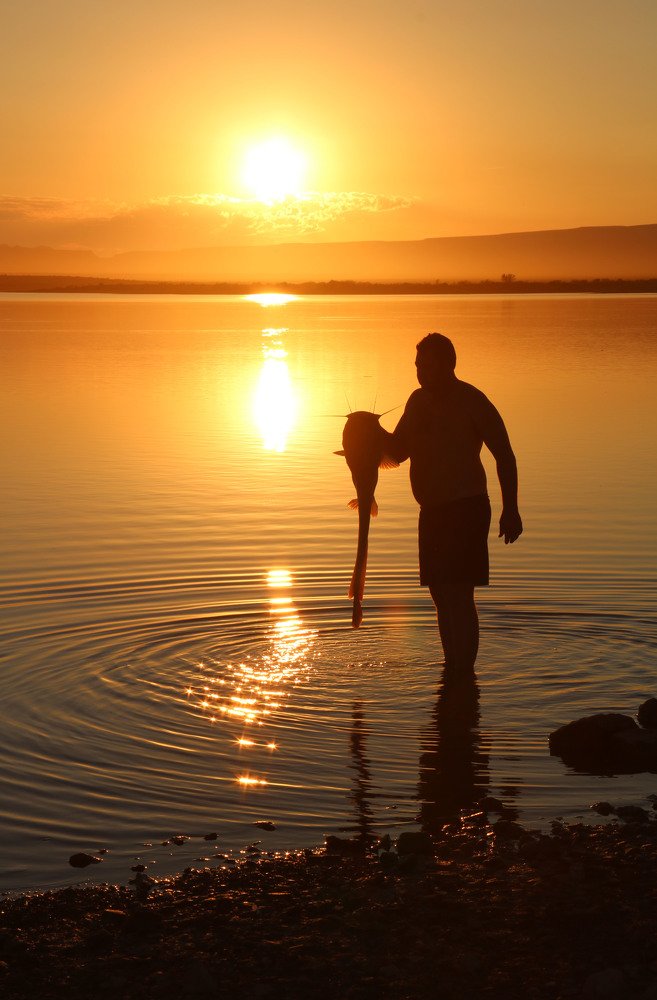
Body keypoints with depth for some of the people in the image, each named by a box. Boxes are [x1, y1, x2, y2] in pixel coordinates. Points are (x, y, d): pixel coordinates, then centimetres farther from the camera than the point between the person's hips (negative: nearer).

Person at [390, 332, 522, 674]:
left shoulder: (471, 402, -9)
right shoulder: (419, 401, 12)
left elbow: (504, 456, -8)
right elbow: (398, 450, 18)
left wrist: (510, 510, -13)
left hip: (466, 509, -8)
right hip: (433, 511, 8)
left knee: (459, 596, -14)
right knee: (442, 595, 13)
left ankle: (464, 674, -14)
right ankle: (452, 670, 22)